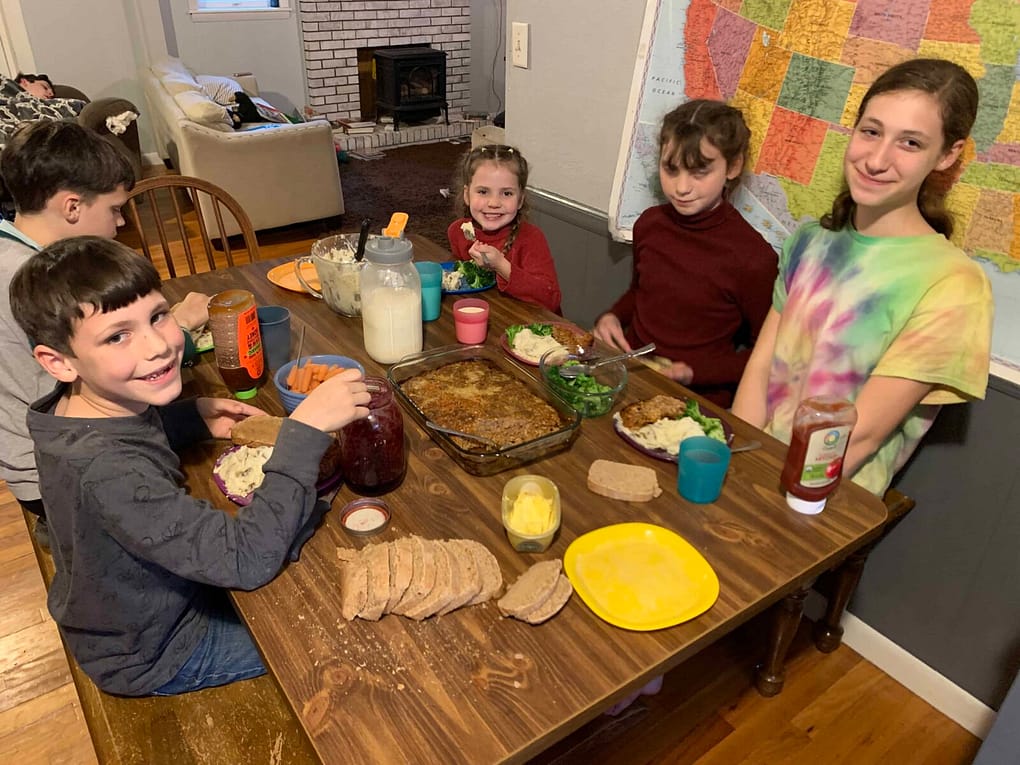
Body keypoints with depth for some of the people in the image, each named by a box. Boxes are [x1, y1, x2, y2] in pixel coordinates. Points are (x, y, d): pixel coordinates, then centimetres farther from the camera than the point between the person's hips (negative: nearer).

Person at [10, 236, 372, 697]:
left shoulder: (87, 405, -15)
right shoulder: (104, 470, -41)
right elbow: (247, 562, -42)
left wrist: (193, 418, -8)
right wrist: (306, 429, -45)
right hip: (151, 655, -7)